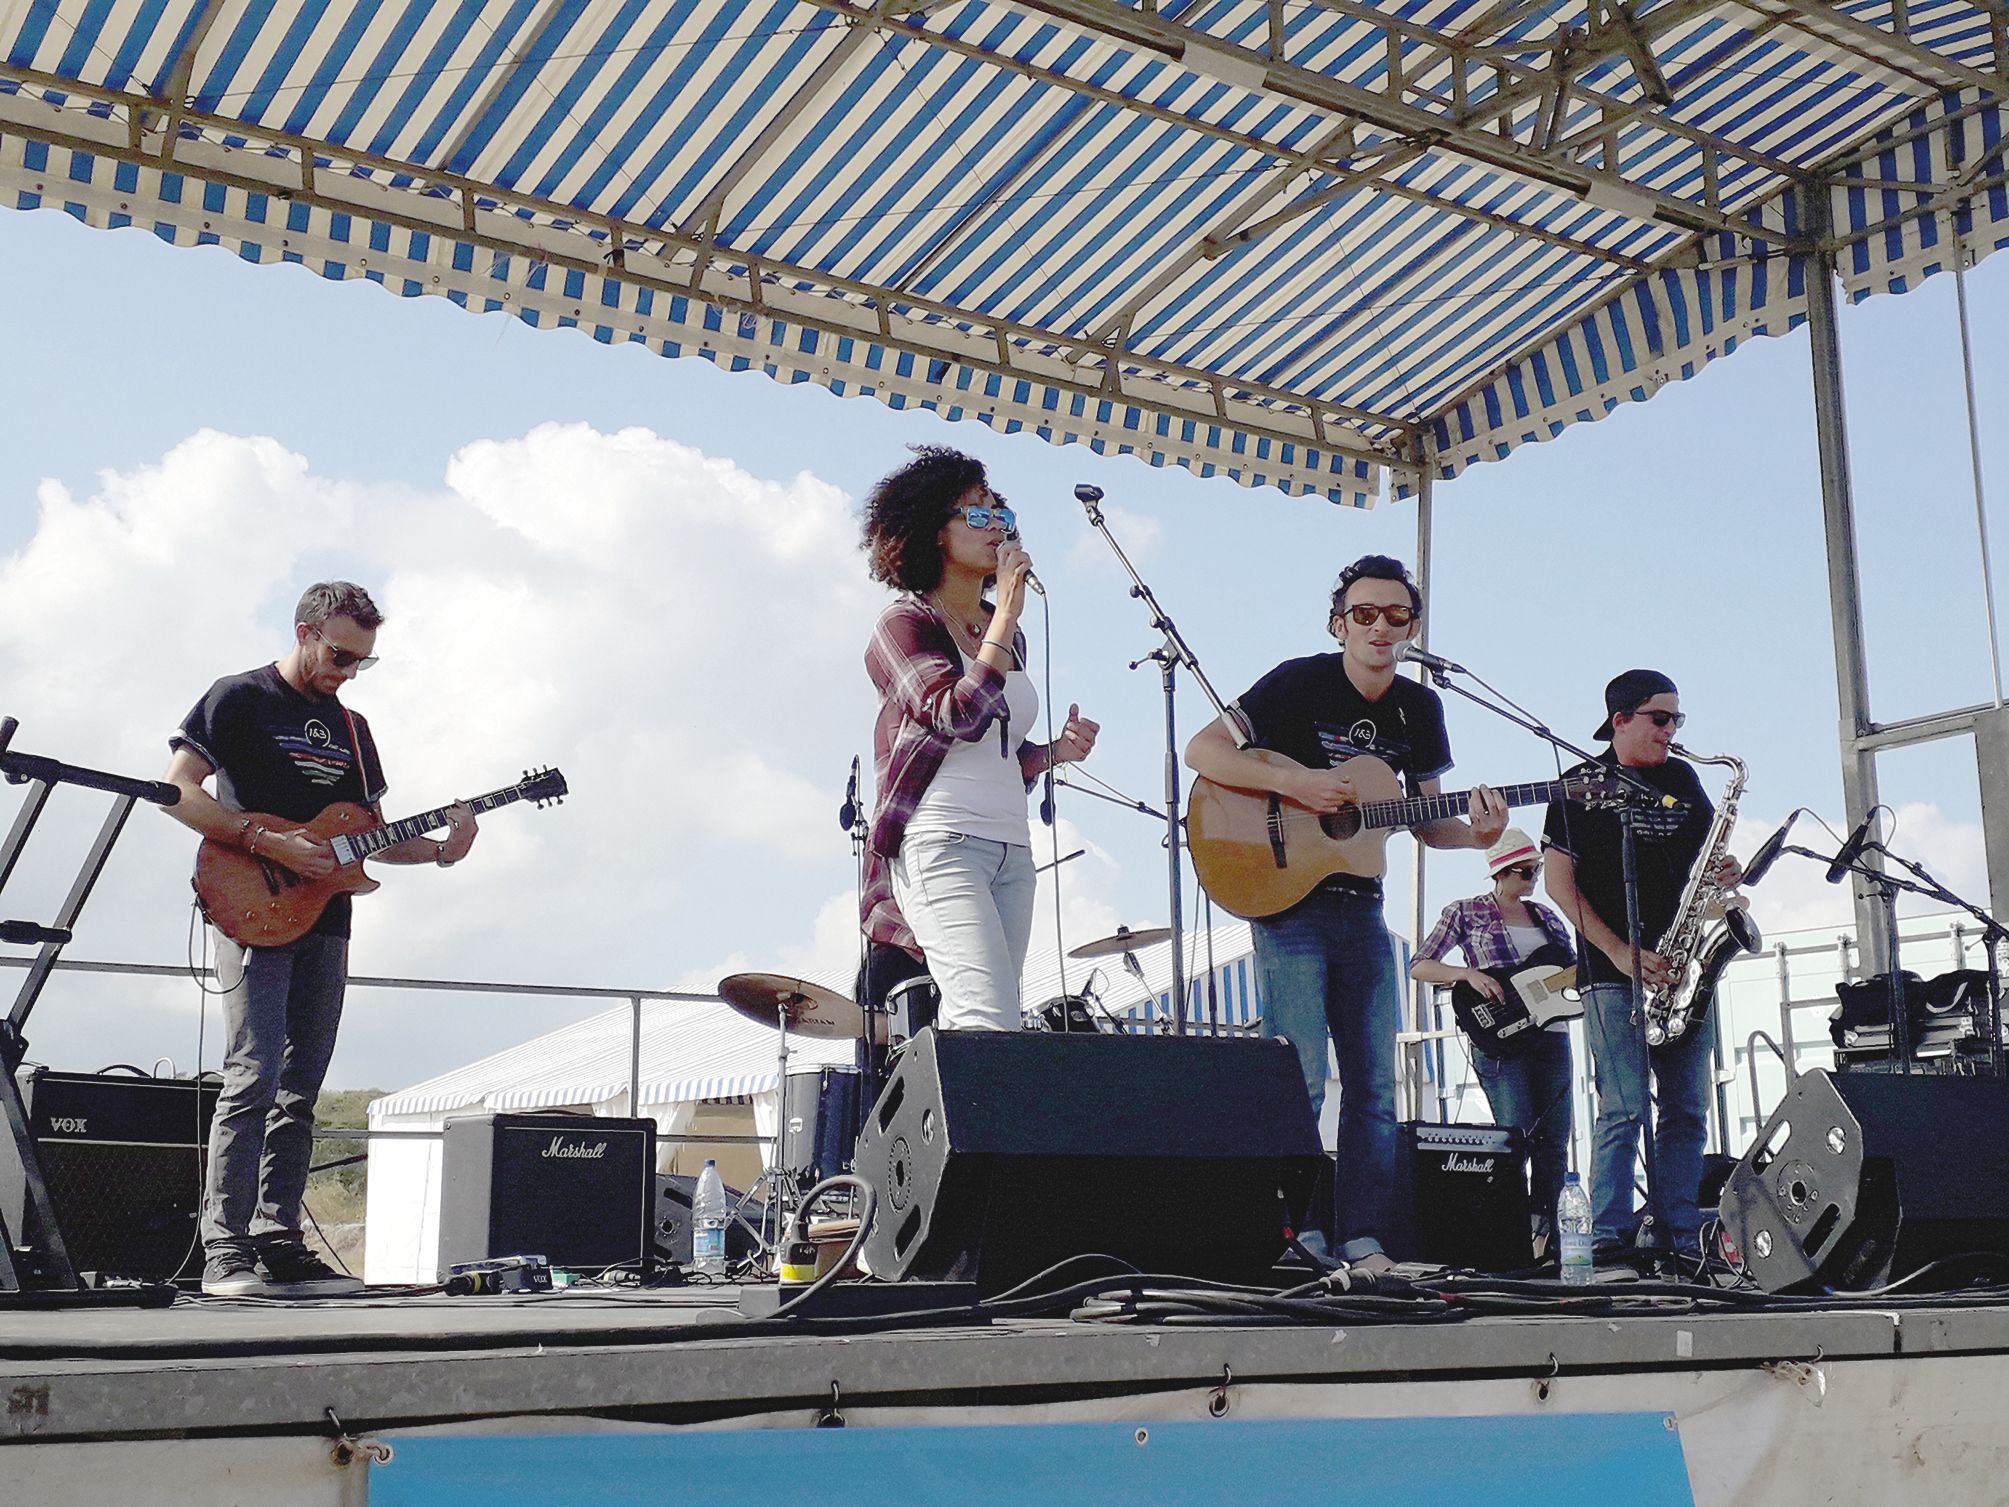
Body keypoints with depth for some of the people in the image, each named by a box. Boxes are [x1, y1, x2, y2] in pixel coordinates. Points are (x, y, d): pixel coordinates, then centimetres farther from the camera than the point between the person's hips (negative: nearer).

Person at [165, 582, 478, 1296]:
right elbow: (177, 792, -10)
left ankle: (277, 1242, 9)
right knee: (253, 1077, -16)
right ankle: (226, 1251, -14)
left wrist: (439, 850, 2)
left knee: (299, 1091, 5)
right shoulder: (239, 699, -1)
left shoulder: (351, 728, 19)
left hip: (324, 926, 7)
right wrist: (269, 843, -17)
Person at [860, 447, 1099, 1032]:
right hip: (940, 843, -7)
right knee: (992, 1026, -22)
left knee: (970, 1034, 0)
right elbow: (957, 719, -17)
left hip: (1011, 847, 7)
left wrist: (1056, 751, 8)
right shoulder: (906, 621, 0)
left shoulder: (1008, 637, 20)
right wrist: (1007, 615, -12)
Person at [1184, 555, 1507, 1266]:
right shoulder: (1301, 682, -9)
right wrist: (1292, 783, -24)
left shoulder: (1419, 708, 8)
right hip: (1288, 900, -6)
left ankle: (1363, 1239, 11)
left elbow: (1424, 819, 13)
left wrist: (1474, 834, -8)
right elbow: (1202, 751, -14)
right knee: (1299, 1080, -11)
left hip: (1361, 908, 6)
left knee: (1375, 1086, 5)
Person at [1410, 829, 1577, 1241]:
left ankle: (1544, 1232, 10)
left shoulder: (1546, 916, 18)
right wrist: (1468, 974, -16)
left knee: (1554, 1142, 3)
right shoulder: (1466, 912, 3)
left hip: (1552, 1034, 6)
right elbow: (1419, 967, -1)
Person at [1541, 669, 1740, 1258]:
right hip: (1613, 973, -5)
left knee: (1687, 1109, 5)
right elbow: (1560, 883, -6)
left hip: (1682, 971, 5)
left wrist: (1726, 872, -2)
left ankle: (1680, 1239, 10)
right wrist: (1622, 954, -13)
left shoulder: (1682, 779, 14)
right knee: (1623, 1108, -10)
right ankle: (1610, 1242, -7)